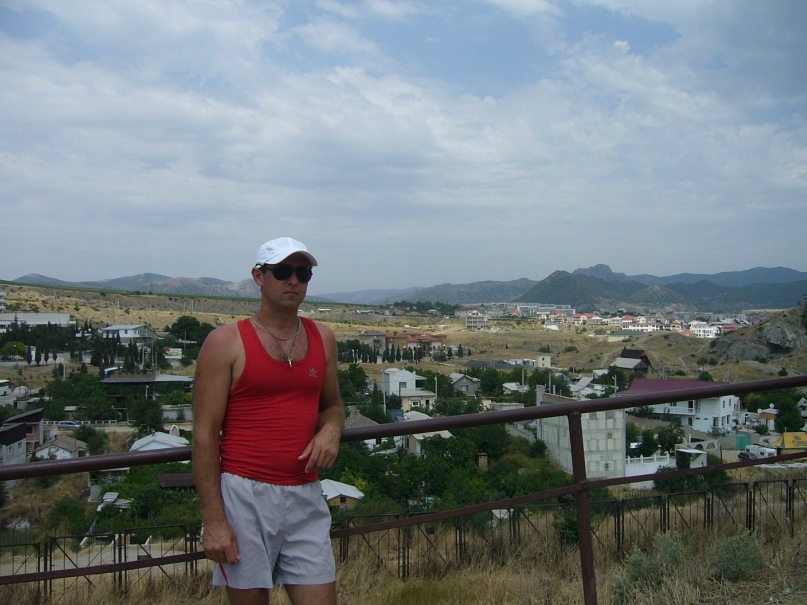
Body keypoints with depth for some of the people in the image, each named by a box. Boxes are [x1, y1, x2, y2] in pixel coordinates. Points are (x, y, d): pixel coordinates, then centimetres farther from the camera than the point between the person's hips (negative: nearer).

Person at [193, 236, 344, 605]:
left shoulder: (322, 339, 9)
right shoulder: (226, 343, -5)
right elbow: (204, 436, -7)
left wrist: (330, 430, -3)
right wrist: (213, 521, -12)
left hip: (305, 498, 4)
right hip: (246, 495, -4)